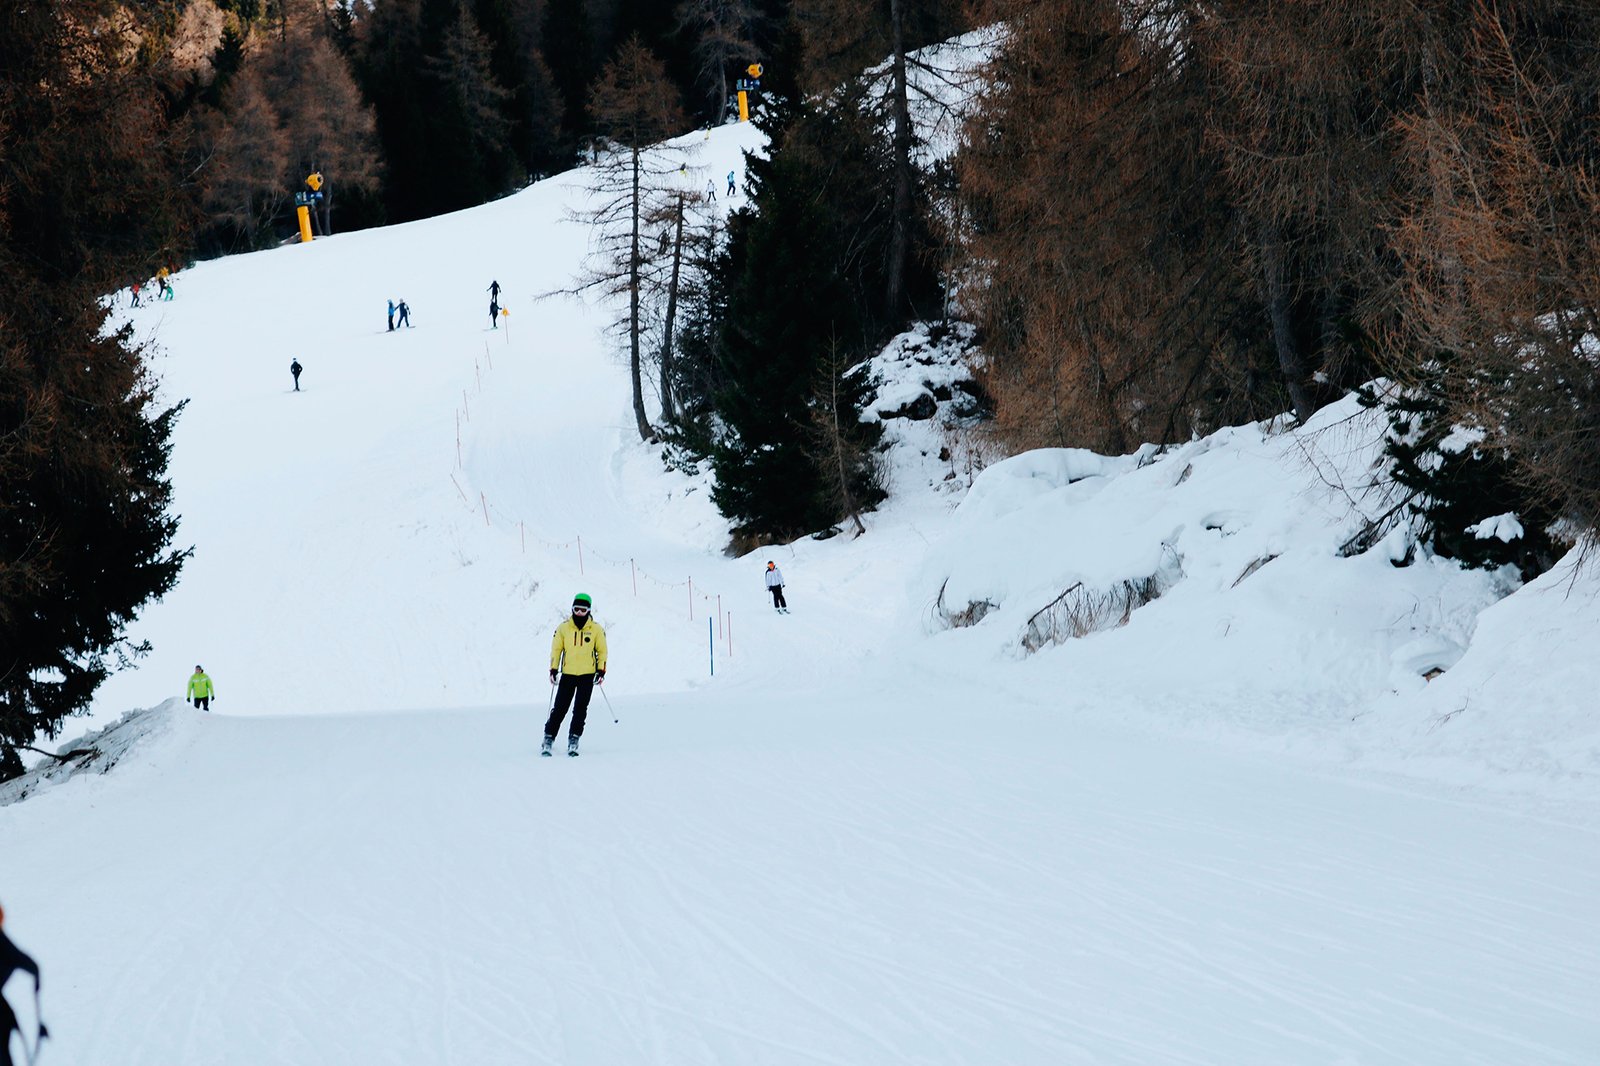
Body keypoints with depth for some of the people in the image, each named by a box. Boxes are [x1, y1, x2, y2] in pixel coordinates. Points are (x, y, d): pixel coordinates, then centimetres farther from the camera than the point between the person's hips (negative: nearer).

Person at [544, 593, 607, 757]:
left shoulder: (596, 629, 1)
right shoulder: (563, 628, 2)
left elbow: (602, 651, 7)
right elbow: (556, 649, 7)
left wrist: (601, 671, -2)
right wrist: (553, 669, 0)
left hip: (587, 675, 0)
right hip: (567, 674, 0)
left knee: (580, 709, -4)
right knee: (559, 709, -3)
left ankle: (573, 741, 1)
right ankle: (548, 740, 2)